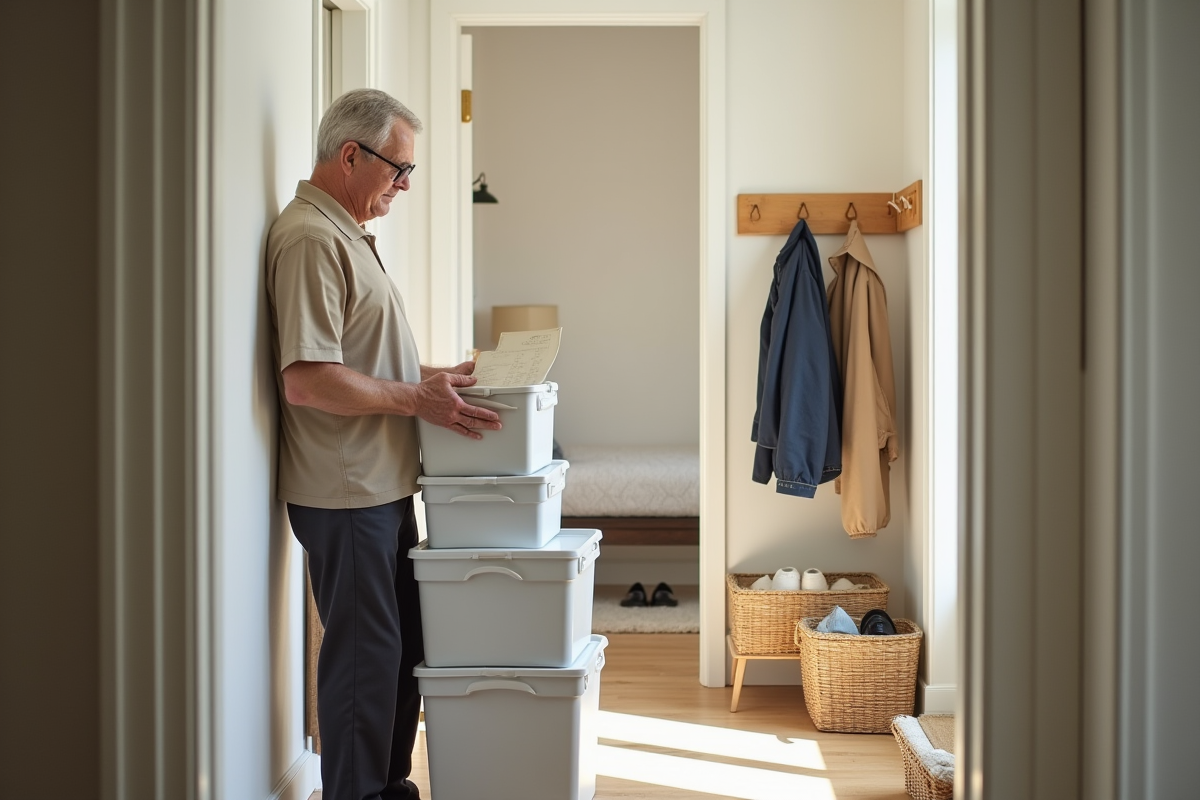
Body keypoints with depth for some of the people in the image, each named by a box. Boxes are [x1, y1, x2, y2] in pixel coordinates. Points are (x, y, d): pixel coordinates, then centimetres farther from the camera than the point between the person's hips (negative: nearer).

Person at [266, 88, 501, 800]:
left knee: (403, 643, 17)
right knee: (367, 654, -2)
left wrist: (427, 378, 13)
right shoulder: (310, 238, -17)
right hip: (345, 494, -10)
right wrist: (417, 399, -20)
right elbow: (306, 379, -25)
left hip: (383, 485, 11)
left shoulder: (347, 233, 16)